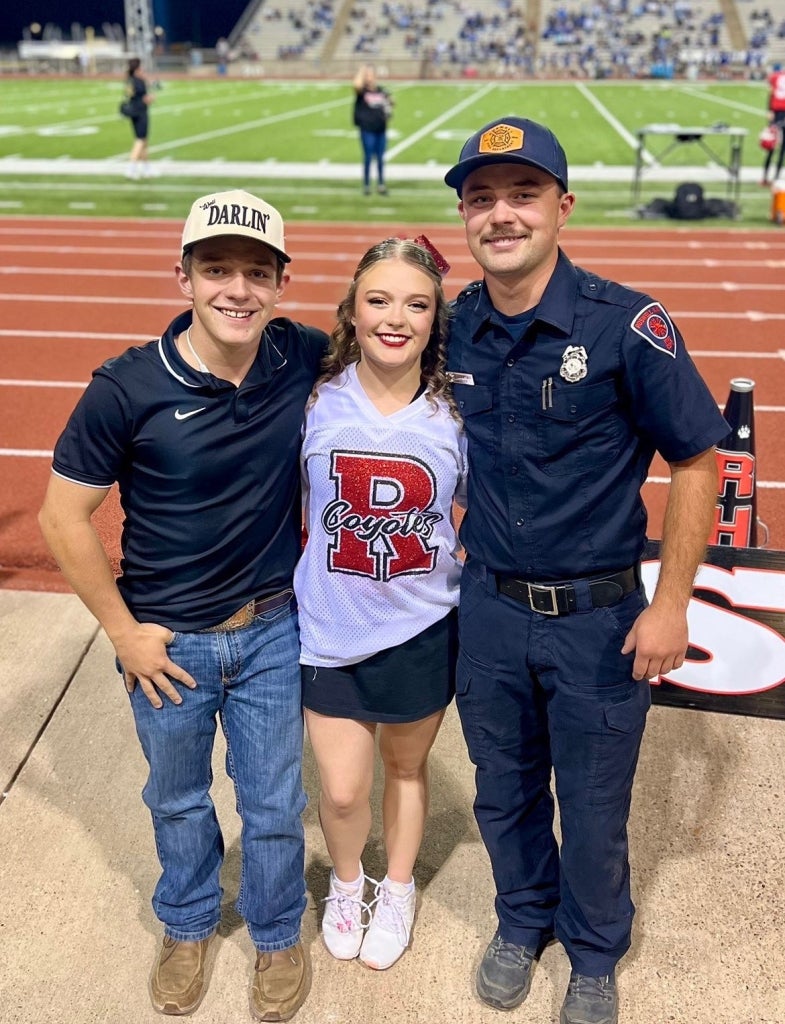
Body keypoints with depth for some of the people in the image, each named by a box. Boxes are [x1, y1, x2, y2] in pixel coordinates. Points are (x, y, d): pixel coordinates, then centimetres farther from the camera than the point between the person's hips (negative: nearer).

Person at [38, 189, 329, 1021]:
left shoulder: (307, 361, -14)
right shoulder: (128, 388, -20)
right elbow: (62, 517, -12)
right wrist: (122, 631, -9)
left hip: (274, 632, 1)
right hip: (167, 640, -1)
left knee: (273, 804, 18)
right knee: (178, 800, 23)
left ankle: (277, 936, 45)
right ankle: (187, 926, 51)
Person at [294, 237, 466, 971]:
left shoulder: (455, 413, -9)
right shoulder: (317, 402, -10)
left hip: (423, 632, 0)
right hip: (332, 632, 0)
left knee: (406, 767, 21)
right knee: (341, 791, 7)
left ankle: (397, 889, 48)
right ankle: (346, 882, 42)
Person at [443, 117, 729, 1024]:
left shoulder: (626, 326, -18)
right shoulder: (457, 327, -3)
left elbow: (696, 463, -11)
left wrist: (670, 605, -12)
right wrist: (467, 540, 8)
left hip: (599, 617, -3)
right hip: (488, 608, 4)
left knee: (593, 806, 15)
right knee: (504, 792, 21)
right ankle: (522, 920, 49)